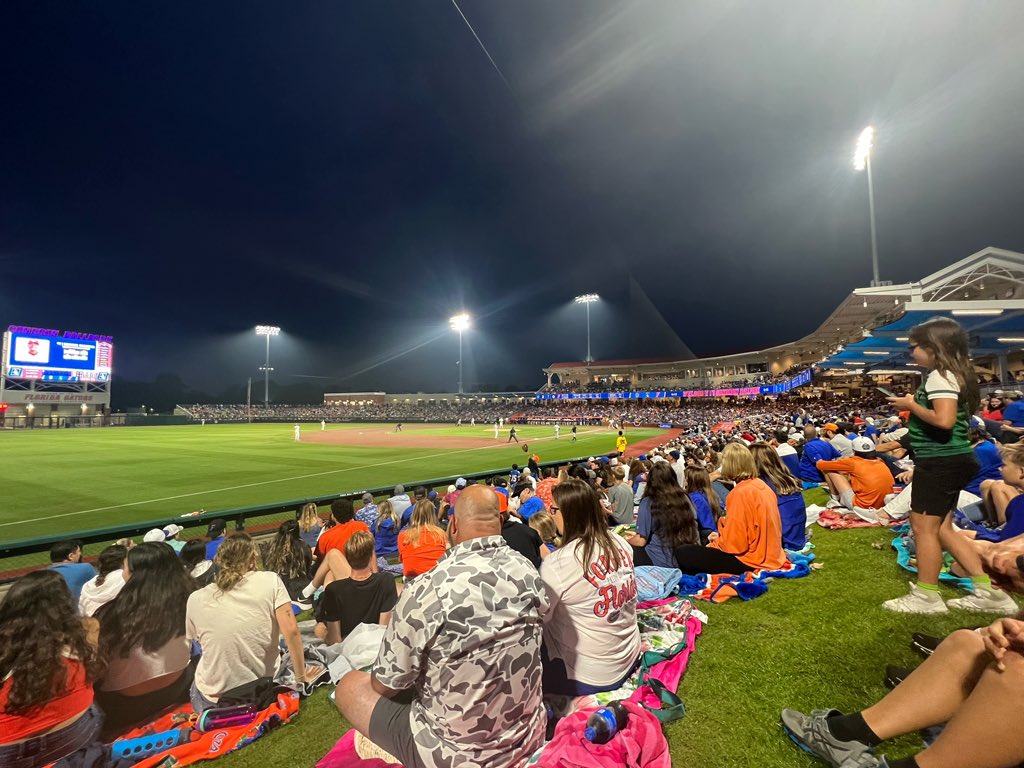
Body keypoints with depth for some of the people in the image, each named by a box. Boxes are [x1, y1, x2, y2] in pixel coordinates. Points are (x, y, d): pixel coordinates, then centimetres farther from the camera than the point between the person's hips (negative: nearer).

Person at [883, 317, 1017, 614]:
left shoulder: (939, 376, -16)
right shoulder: (951, 374, 15)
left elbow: (944, 421, -28)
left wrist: (911, 404, -15)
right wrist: (914, 405, 12)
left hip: (941, 461, -10)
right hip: (949, 460, 10)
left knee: (923, 527, -1)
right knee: (942, 528, 16)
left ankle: (927, 596, 10)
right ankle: (987, 592, 22)